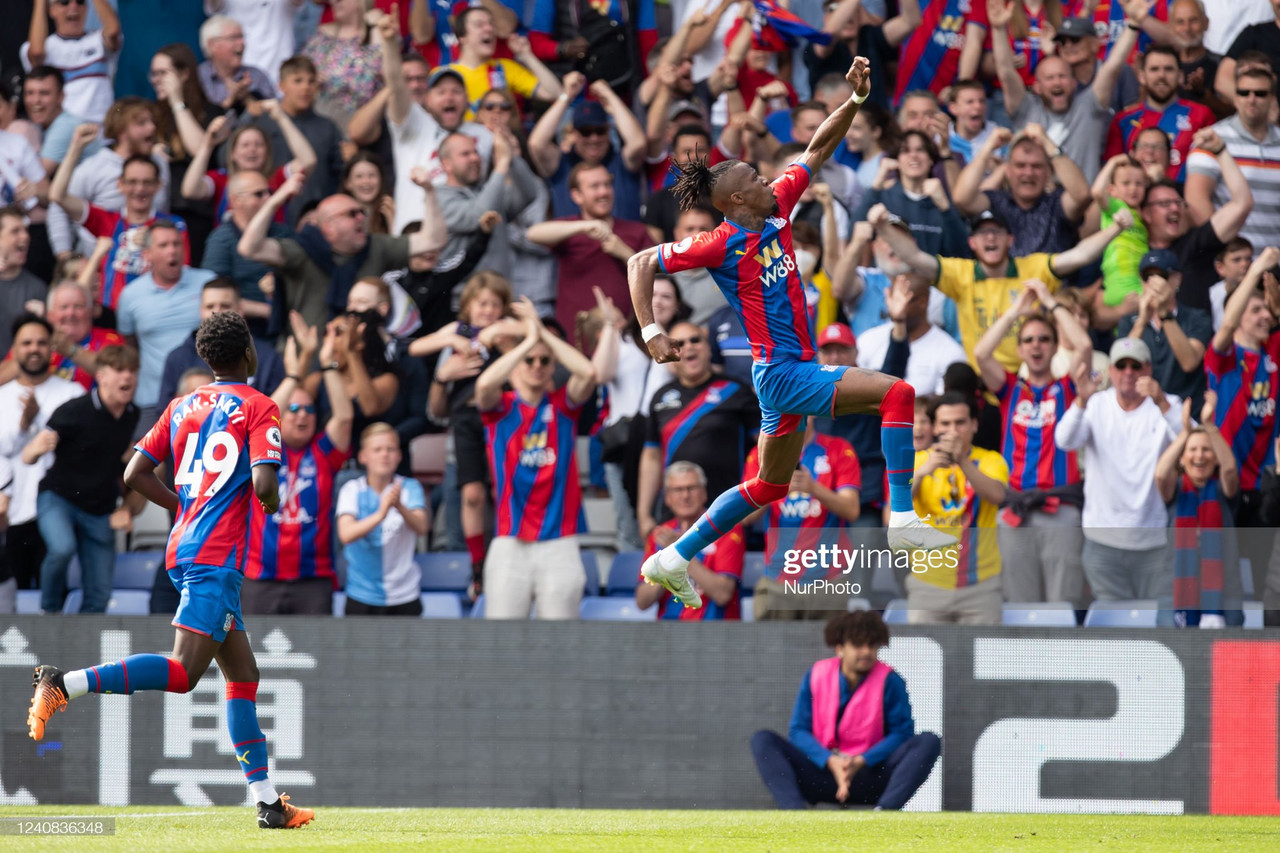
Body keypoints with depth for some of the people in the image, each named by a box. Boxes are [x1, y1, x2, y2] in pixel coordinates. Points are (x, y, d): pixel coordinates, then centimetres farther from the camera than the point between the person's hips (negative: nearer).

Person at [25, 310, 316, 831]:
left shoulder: (182, 407, 15)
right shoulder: (259, 407, -4)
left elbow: (135, 475, 11)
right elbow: (263, 485, -16)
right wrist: (273, 504, 8)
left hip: (184, 549, 8)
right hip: (217, 557, -8)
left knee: (243, 675, 11)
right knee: (183, 672, -17)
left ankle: (267, 801, 10)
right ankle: (65, 684, -29)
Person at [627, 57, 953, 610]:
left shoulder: (775, 213, 7)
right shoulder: (722, 244, -11)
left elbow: (818, 151, 13)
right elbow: (642, 263, -4)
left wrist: (856, 99, 3)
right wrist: (652, 334, -11)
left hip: (795, 371, 9)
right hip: (782, 373, -9)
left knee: (769, 487, 19)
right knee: (896, 393, -21)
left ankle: (673, 560, 25)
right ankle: (902, 519, -25)